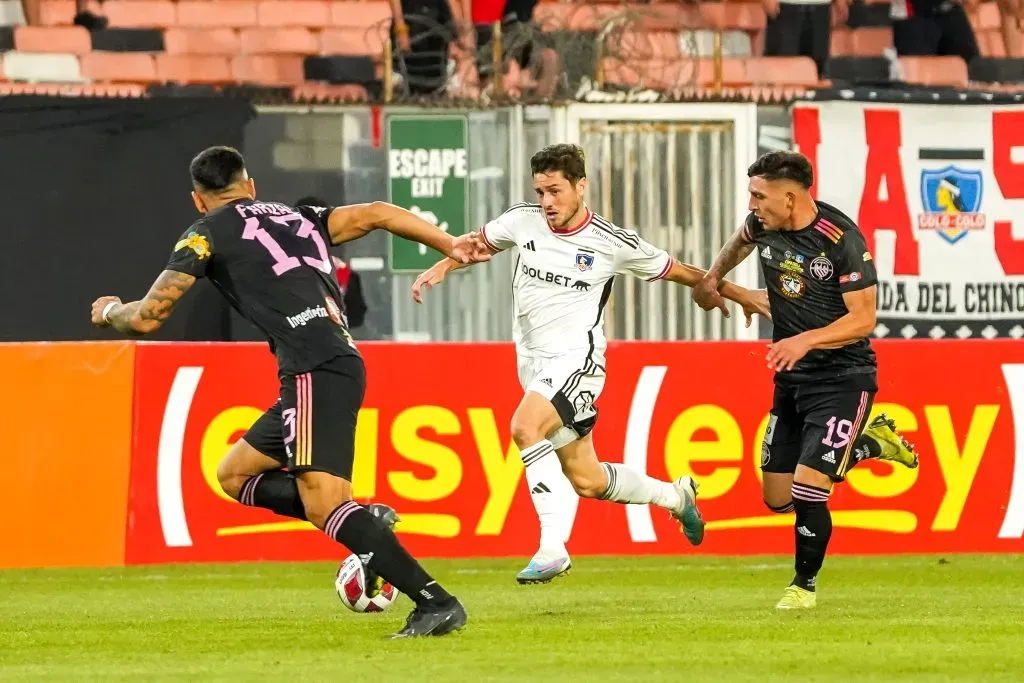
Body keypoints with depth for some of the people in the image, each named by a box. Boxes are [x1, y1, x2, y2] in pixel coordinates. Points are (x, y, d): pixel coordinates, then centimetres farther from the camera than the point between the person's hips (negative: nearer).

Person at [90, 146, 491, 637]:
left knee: (323, 502, -16)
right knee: (235, 475, 18)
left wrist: (110, 311, 28)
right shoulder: (299, 219, 26)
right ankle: (367, 524, 3)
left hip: (314, 371, -8)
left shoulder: (208, 234, 8)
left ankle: (435, 601, -26)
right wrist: (449, 246, 16)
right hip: (341, 362, 8)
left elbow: (148, 318, 6)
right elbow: (375, 214, 16)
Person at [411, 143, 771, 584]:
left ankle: (553, 548, -34)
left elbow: (679, 272, 6)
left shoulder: (613, 244, -8)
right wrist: (441, 268, 5)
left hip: (576, 360, -6)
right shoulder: (523, 222, 2)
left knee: (525, 427, -32)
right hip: (535, 363, 6)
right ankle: (676, 496, 36)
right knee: (587, 481, 10)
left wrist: (737, 295, 11)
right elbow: (479, 243, 22)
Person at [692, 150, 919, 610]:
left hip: (843, 377, -7)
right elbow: (741, 241, 24)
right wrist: (712, 277, 13)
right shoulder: (764, 224, -3)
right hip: (791, 378, 7)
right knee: (778, 499, 7)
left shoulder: (842, 240, -22)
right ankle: (870, 442, 28)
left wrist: (806, 341, -32)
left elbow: (863, 318, -21)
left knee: (807, 489, -16)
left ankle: (805, 584, 10)